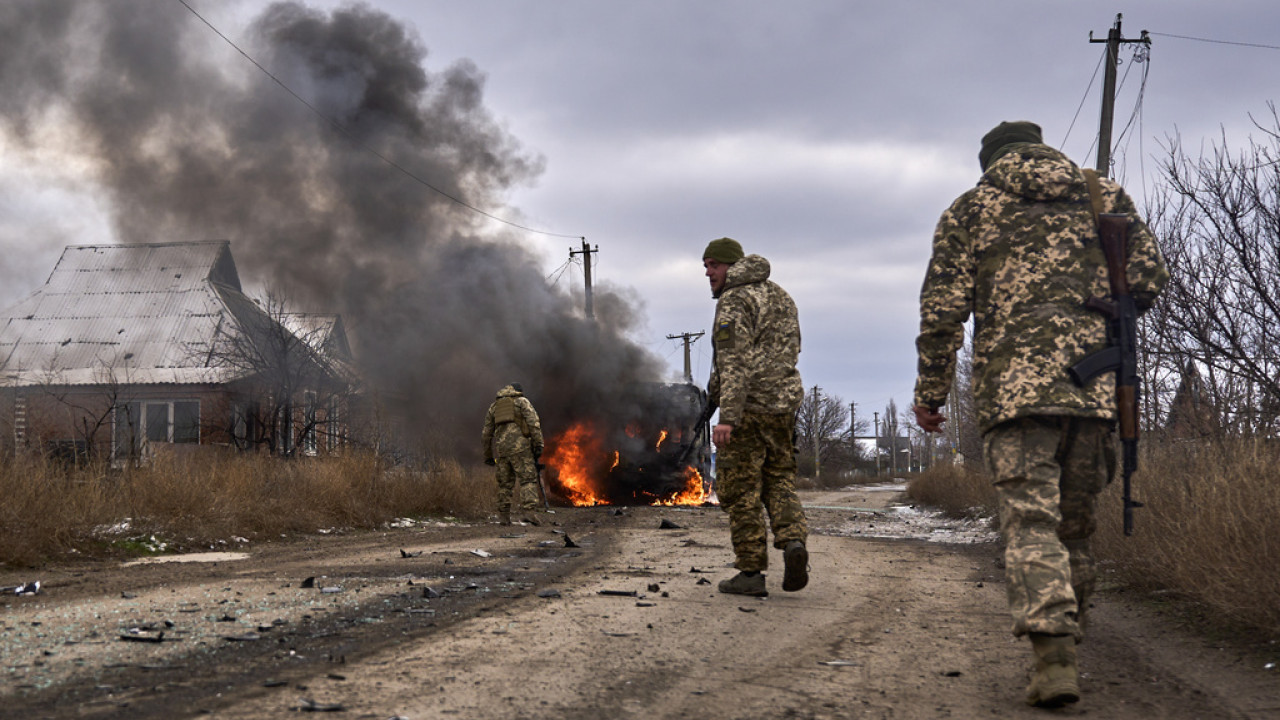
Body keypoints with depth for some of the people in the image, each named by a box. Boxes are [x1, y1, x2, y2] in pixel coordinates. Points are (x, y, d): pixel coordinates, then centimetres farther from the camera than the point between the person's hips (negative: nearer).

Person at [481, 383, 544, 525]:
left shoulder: (494, 405, 24)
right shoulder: (522, 401, 11)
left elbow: (487, 433, 23)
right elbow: (533, 422, -5)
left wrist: (488, 455, 28)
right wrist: (538, 444, -8)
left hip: (500, 447, 5)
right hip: (519, 445, -5)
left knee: (505, 482, 13)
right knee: (528, 479, -8)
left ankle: (503, 516, 12)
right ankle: (529, 512, -22)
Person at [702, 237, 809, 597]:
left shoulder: (733, 302, -11)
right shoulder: (780, 296, 16)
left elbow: (734, 362, -21)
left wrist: (727, 417, -26)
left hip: (747, 406, -8)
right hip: (784, 404, 8)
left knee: (741, 489, 0)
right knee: (778, 481, 15)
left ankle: (751, 572, 1)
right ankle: (793, 540, -9)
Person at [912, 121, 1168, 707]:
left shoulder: (970, 208, 12)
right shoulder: (1105, 194, 18)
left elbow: (942, 310, 4)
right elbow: (1149, 280, 10)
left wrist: (930, 392, 11)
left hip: (1013, 383, -3)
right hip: (1096, 383, 3)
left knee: (1030, 520, -8)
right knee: (1074, 519, 15)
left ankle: (1054, 657, -22)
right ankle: (1067, 631, 23)